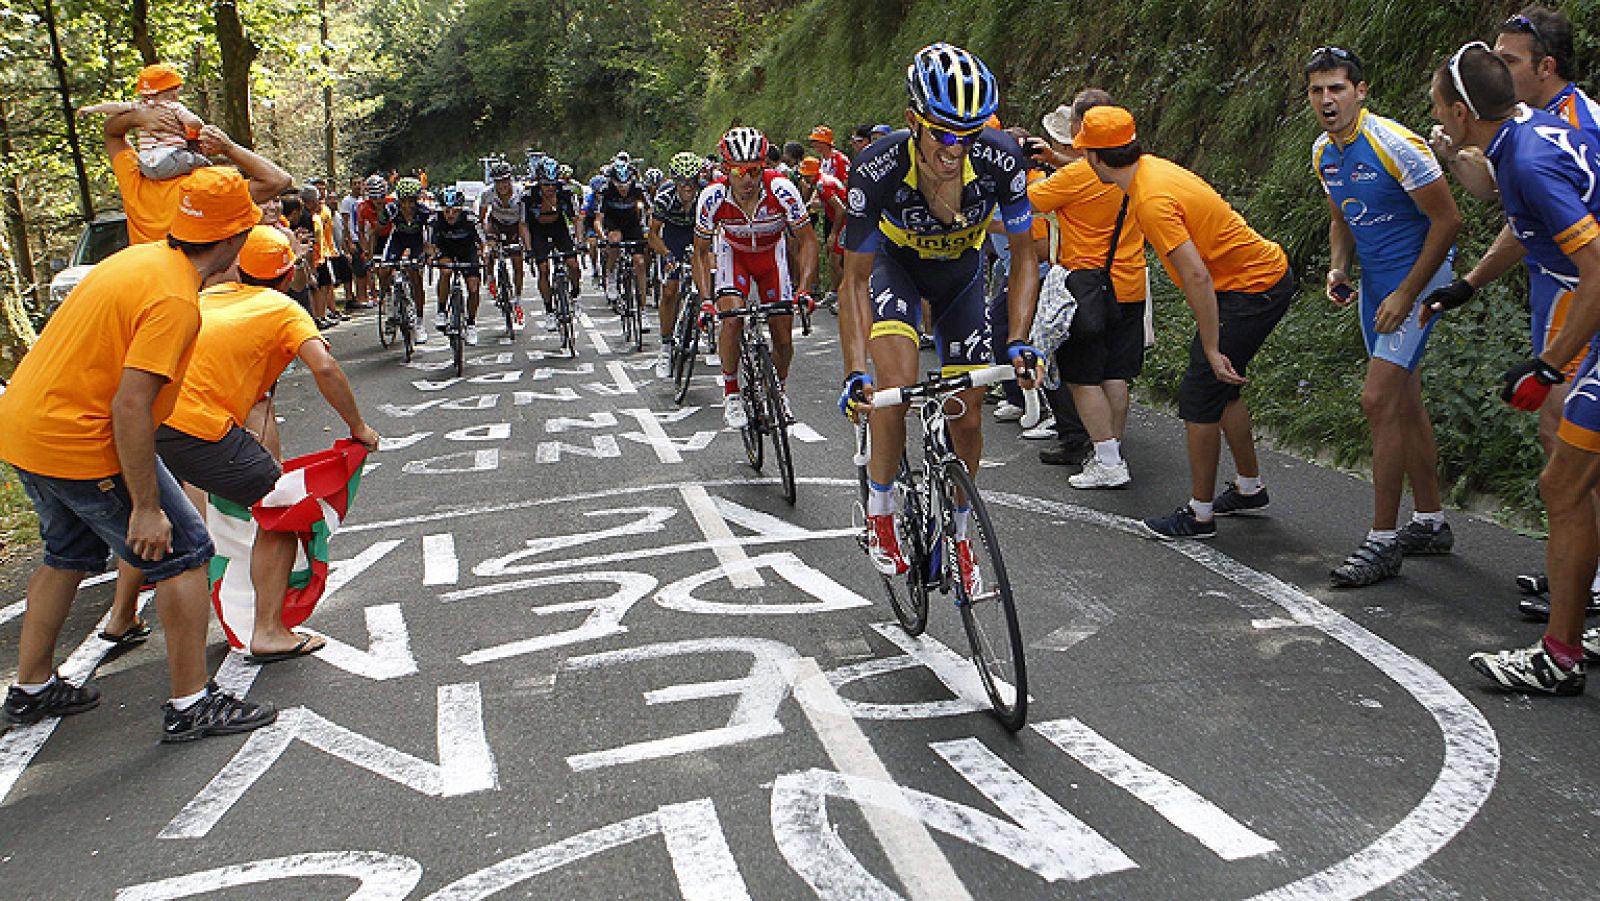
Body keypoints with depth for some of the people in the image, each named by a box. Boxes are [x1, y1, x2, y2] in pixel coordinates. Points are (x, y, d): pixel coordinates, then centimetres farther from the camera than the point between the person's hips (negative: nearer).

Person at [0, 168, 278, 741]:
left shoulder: (142, 258, 6)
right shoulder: (175, 300, -22)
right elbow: (130, 406, -27)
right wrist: (146, 507, -23)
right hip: (80, 443, -10)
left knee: (71, 553, 26)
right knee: (183, 554, 0)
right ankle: (191, 705, 5)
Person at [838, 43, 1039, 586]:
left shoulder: (999, 159, -32)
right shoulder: (877, 170, -35)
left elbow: (1024, 252, -17)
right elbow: (855, 280, -25)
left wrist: (1018, 342, -27)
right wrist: (855, 371, -34)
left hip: (960, 269, 2)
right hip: (895, 262, -2)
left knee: (967, 418, 1)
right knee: (896, 383, -28)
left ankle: (957, 536, 25)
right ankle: (879, 514, -5)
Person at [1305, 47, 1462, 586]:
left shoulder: (1396, 145, -21)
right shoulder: (1323, 152, 3)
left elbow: (1447, 221, -17)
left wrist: (1406, 295, -18)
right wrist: (1338, 269, -1)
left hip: (1418, 277, -8)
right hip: (1373, 279, 8)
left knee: (1379, 400, -14)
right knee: (1404, 402, 14)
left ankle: (1384, 541, -6)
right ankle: (1431, 523, 26)